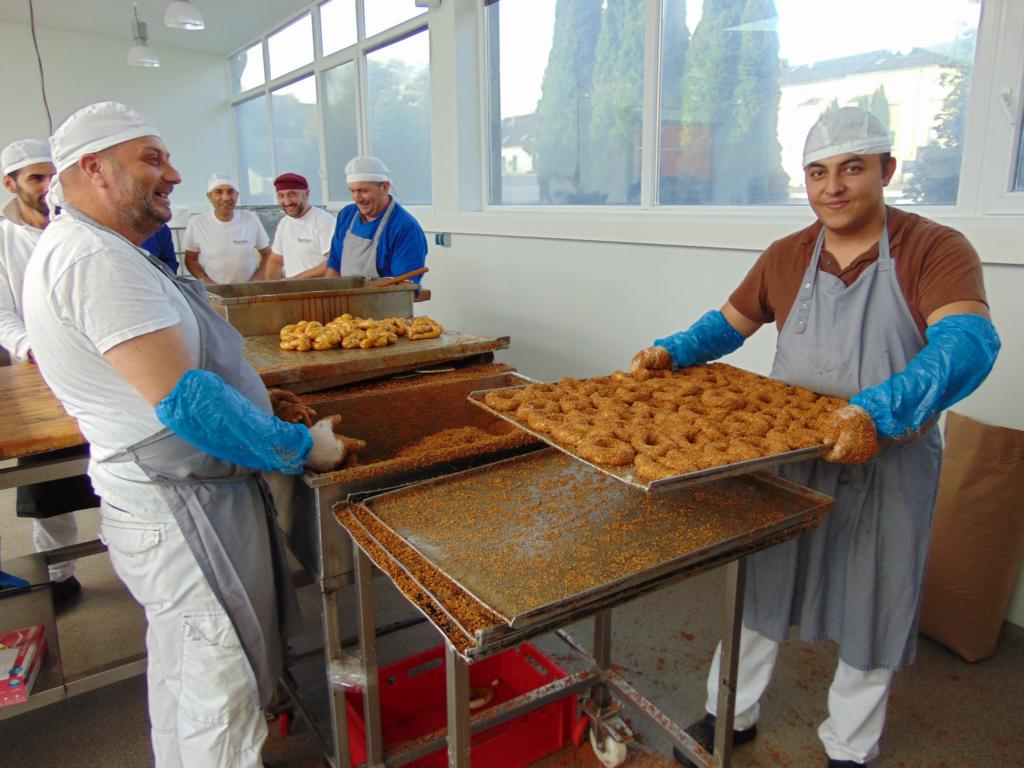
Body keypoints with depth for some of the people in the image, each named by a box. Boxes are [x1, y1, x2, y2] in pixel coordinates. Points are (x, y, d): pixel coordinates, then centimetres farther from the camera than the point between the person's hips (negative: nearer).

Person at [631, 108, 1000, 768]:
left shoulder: (936, 250, -12)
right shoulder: (786, 257, 1)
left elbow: (968, 342, -28)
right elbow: (730, 323, 12)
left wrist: (880, 407, -44)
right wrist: (673, 352, -7)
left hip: (888, 468, -2)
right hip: (787, 458, 3)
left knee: (872, 609, 14)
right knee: (760, 585, 14)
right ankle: (732, 714, 37)